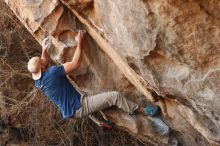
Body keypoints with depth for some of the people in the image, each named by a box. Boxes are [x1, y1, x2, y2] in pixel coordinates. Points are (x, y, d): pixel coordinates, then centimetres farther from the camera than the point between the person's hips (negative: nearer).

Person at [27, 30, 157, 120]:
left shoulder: (38, 81, 3)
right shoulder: (52, 72, -24)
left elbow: (42, 63, 27)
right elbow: (75, 63, -20)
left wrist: (44, 51, 17)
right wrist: (80, 43, -11)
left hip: (70, 111, 9)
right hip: (79, 108, -9)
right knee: (115, 96, -9)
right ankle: (142, 110, 8)